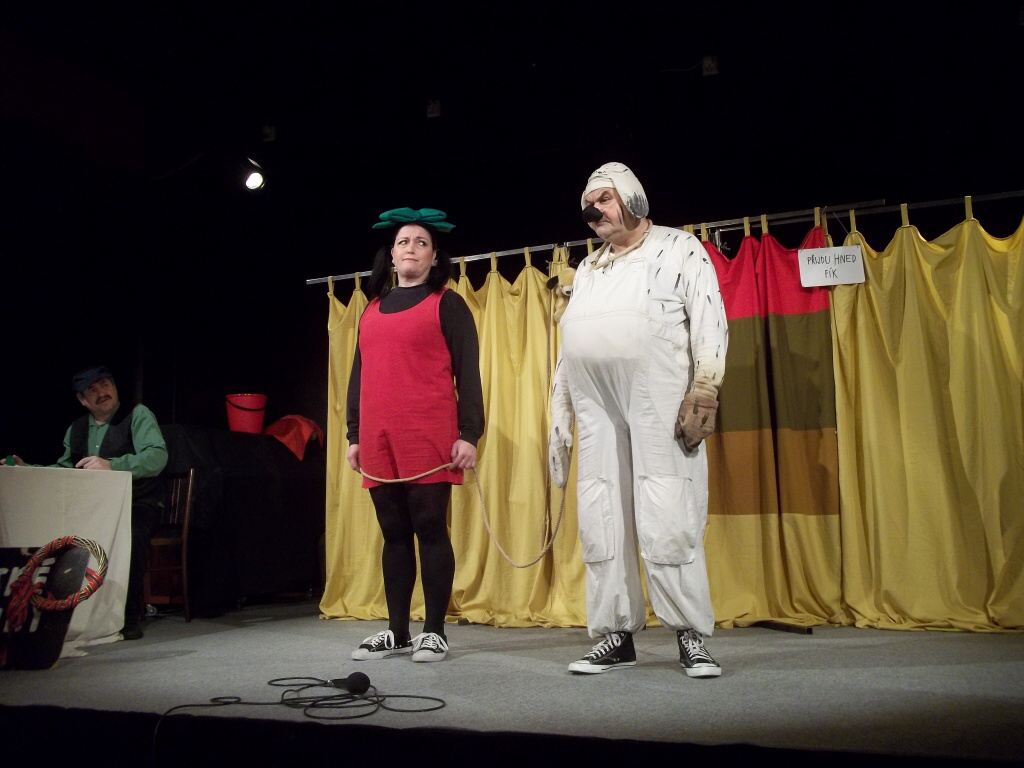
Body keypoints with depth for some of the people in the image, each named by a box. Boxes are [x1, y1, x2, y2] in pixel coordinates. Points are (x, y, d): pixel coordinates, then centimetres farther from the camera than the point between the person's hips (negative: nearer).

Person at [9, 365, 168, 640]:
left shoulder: (137, 415, -3)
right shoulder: (76, 428, 16)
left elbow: (157, 457, -17)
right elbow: (62, 469, 18)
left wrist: (111, 465, -30)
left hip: (137, 505, -5)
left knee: (130, 536, -35)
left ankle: (130, 616, -19)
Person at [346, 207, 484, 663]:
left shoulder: (447, 304, 6)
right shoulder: (372, 308, 20)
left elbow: (468, 373, -1)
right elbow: (359, 375, 20)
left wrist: (469, 434, -10)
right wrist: (354, 435, 14)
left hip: (429, 439, -5)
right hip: (379, 440, 5)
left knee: (430, 529, -2)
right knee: (394, 533, 9)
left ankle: (434, 632, 9)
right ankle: (397, 632, 18)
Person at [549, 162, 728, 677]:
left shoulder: (679, 248, 8)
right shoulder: (587, 269, 23)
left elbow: (710, 321, -2)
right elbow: (566, 346, 21)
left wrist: (704, 393, -14)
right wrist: (559, 418, 14)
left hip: (660, 400, -5)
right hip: (595, 406, 5)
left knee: (667, 520, -8)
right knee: (600, 522, 3)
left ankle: (693, 636, 4)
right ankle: (615, 636, 11)